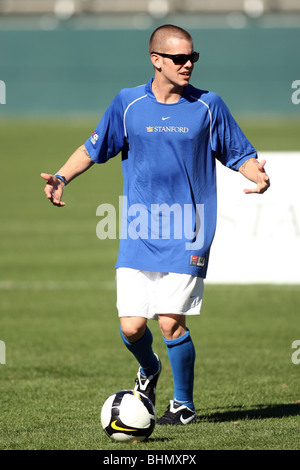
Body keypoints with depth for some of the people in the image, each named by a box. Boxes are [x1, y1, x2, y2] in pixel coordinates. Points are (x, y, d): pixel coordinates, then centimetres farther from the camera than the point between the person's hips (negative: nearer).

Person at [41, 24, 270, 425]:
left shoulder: (208, 106, 2)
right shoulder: (128, 104, 3)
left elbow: (240, 155, 8)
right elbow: (93, 149, 15)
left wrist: (257, 174, -13)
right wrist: (62, 177, -1)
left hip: (188, 234, -2)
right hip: (138, 234, 2)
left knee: (170, 322, -11)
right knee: (131, 327, -3)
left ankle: (184, 404, 10)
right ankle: (149, 370, 32)